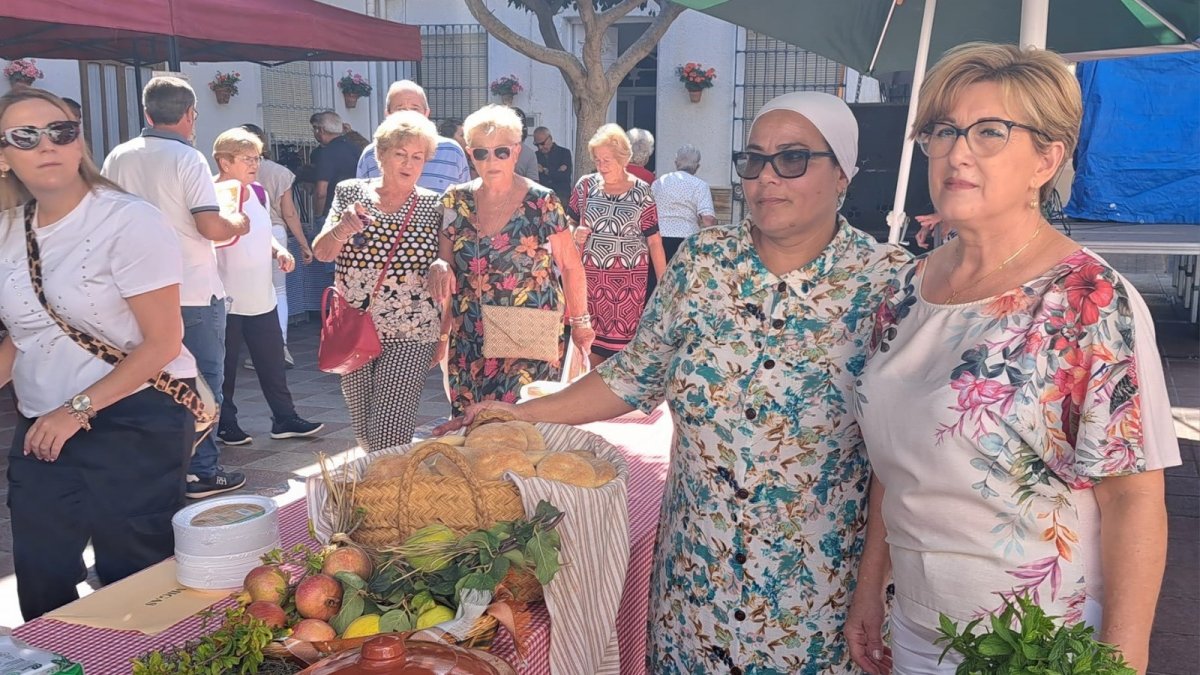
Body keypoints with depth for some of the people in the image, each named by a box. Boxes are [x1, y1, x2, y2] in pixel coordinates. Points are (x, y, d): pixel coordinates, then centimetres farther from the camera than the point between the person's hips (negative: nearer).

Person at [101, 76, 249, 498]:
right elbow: (211, 227, -20)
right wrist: (238, 224, 1)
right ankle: (202, 472, 9)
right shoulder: (188, 159, -14)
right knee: (202, 382, 5)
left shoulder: (118, 158, 4)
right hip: (194, 294, -6)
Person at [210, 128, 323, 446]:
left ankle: (285, 419, 21)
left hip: (262, 297, 7)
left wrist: (279, 251, 4)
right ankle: (226, 425, 20)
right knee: (225, 366, 6)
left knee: (272, 362, 12)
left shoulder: (260, 193, 10)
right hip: (227, 300, -6)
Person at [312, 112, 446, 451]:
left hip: (410, 337, -2)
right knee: (363, 432, 11)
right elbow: (321, 254, 1)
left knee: (388, 437, -13)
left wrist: (443, 334, 4)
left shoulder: (434, 206, 1)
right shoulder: (350, 193, 6)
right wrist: (342, 228, -20)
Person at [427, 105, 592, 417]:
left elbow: (570, 266, 2)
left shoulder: (542, 204, -5)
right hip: (469, 343, 4)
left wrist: (580, 321, 2)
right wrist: (440, 268, -10)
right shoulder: (456, 201, 5)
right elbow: (445, 261, 13)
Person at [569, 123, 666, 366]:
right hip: (591, 275, 2)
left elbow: (654, 240, -2)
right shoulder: (585, 185, 4)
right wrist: (575, 234, -8)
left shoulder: (641, 191, -3)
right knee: (590, 338, 5)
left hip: (629, 278, -2)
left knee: (623, 337, 0)